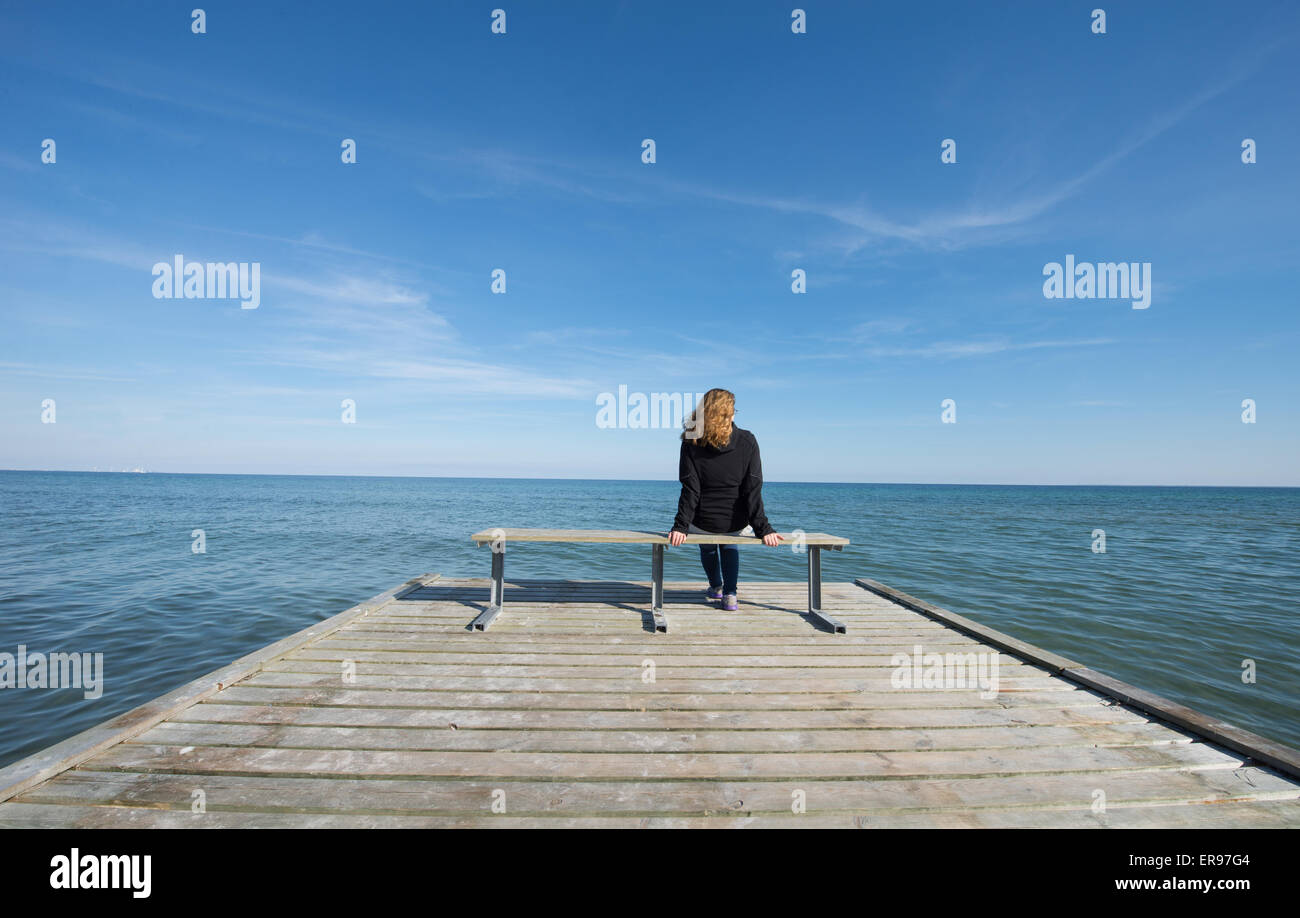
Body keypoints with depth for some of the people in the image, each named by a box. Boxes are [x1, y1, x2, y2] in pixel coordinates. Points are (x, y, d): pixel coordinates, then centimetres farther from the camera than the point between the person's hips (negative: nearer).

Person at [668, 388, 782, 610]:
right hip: (736, 524, 1)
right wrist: (763, 529, -10)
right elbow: (753, 491, -12)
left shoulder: (692, 444, -12)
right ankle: (730, 595, 24)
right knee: (730, 546, 35)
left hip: (703, 522, -1)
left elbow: (690, 490, -16)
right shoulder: (747, 442, -10)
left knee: (707, 546, 35)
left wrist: (680, 527, -13)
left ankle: (716, 587, 50)